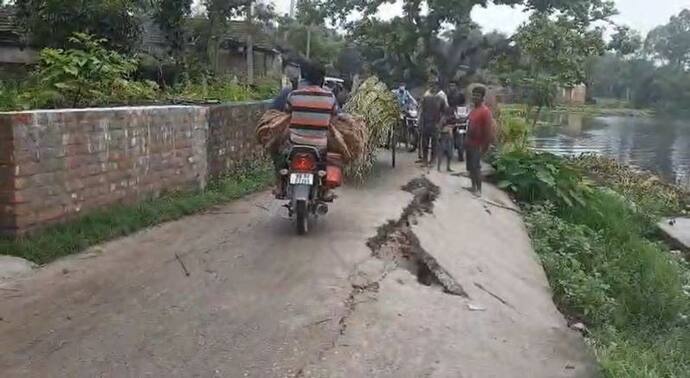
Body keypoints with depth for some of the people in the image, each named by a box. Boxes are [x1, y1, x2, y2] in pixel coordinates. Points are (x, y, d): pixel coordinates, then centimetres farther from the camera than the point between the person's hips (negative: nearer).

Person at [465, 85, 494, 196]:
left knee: (476, 167, -7)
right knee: (470, 167, 12)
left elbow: (488, 130, -17)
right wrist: (466, 141, 16)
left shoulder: (485, 111, -15)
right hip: (470, 143, 9)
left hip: (477, 145, -9)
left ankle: (479, 189, -1)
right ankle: (473, 186, 21)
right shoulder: (473, 110, 12)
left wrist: (485, 146, -19)